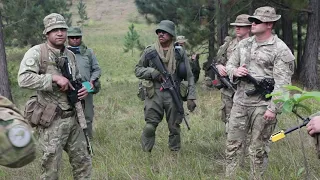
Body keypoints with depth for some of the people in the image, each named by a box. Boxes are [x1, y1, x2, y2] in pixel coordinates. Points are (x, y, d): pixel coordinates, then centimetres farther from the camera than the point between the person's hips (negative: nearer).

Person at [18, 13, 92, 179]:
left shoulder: (70, 55, 11)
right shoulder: (36, 52, -10)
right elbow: (23, 79, -24)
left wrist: (83, 89, 2)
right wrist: (54, 78, -24)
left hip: (73, 118, 7)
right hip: (52, 122, -6)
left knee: (83, 162, 14)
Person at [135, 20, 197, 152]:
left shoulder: (179, 52, 5)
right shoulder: (150, 51, 5)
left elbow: (189, 76, 5)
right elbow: (138, 70, 11)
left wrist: (191, 97, -2)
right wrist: (153, 72, -9)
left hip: (174, 95, 1)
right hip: (154, 94, 0)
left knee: (174, 128, 6)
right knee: (150, 127, -7)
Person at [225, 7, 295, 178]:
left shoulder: (280, 49, -10)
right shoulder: (243, 44, 11)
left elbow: (282, 82, -14)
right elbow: (229, 65, 19)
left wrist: (273, 108, -20)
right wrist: (235, 71, -6)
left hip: (262, 105, -6)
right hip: (240, 102, 6)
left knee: (258, 148, 4)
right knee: (232, 143, 8)